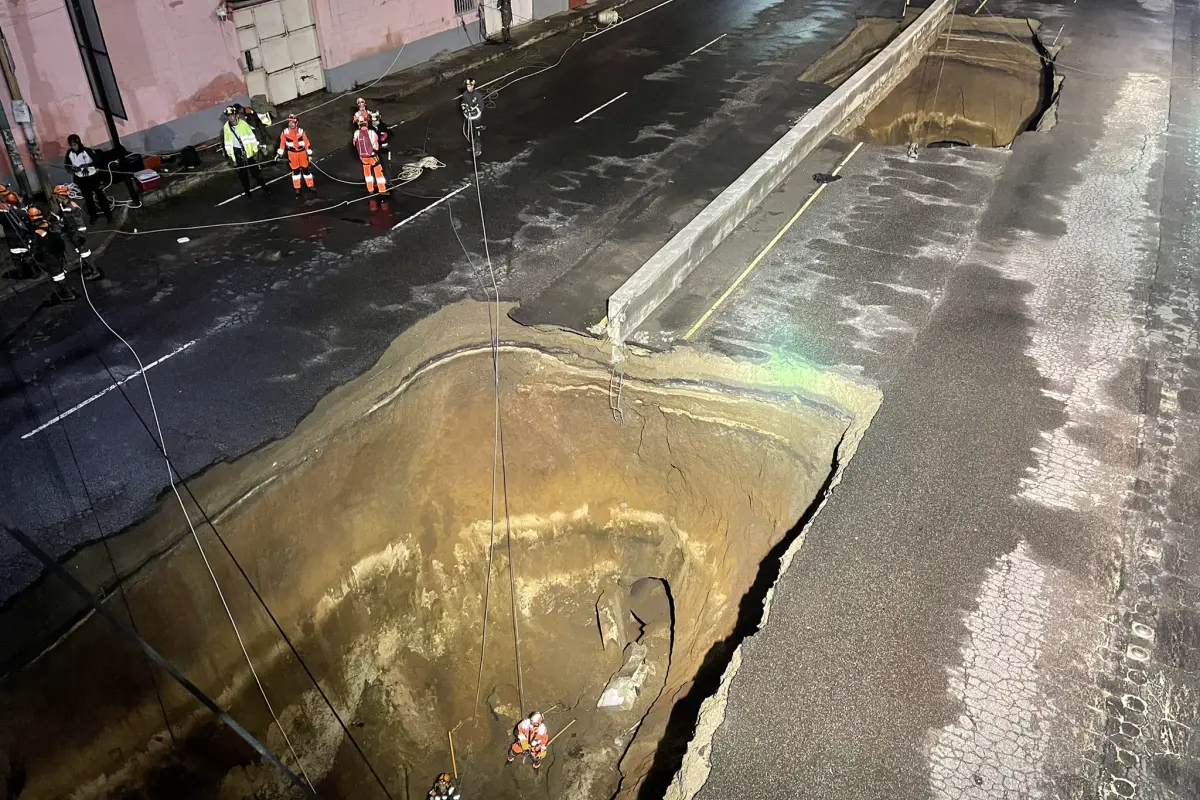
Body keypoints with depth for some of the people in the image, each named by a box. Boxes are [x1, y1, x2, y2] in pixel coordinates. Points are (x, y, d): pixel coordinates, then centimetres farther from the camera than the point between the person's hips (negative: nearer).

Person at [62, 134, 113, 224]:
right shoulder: (69, 153, -6)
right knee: (88, 198, 12)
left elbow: (98, 160, -20)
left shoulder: (87, 150, -17)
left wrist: (87, 165, -32)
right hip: (81, 179, 3)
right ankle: (93, 216, 26)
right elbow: (67, 166, 2)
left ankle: (108, 214, 19)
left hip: (93, 176, -3)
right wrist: (72, 169, -20)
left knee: (100, 195, 6)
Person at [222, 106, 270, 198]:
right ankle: (247, 192, 25)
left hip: (248, 151, -2)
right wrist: (230, 157, 4)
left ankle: (265, 188, 23)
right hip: (237, 153, 2)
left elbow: (252, 138, -5)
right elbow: (227, 143, 3)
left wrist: (255, 151, -5)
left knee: (256, 172, 6)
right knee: (242, 174, 11)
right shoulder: (226, 128, -5)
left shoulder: (243, 124, -12)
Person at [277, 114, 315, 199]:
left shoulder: (301, 131, -11)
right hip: (292, 153, 1)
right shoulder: (285, 132, -8)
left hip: (302, 152, -1)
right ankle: (297, 189, 16)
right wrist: (279, 154, 0)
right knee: (295, 171, 7)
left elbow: (307, 142, -5)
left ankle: (311, 186, 22)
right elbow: (282, 143, 0)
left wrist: (309, 154, -4)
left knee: (306, 169, 7)